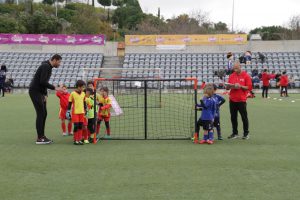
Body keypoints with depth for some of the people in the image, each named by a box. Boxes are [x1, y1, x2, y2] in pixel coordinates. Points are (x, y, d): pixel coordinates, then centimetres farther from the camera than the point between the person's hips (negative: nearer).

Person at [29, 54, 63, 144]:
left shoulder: (49, 67, 15)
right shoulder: (46, 66, -16)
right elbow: (43, 81, -25)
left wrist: (45, 95, 11)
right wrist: (54, 88, -19)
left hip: (40, 92, 10)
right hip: (35, 91, -10)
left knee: (44, 114, 9)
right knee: (41, 114, -9)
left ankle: (42, 136, 14)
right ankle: (39, 138, -6)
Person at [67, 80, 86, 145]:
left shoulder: (83, 94, 8)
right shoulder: (73, 93, -6)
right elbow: (70, 103, -2)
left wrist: (85, 110, 19)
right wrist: (68, 111, -5)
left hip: (81, 112, 5)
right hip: (75, 112, -5)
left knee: (81, 126, 5)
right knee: (76, 126, -5)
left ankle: (79, 139, 14)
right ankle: (75, 140, 4)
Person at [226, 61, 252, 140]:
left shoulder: (246, 76, -3)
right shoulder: (232, 76, 10)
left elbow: (249, 87, -6)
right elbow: (227, 87, 12)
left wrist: (240, 86, -17)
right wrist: (230, 86, -9)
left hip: (242, 100, -4)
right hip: (232, 100, 4)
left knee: (244, 117, 2)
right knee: (233, 117, 7)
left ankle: (246, 133, 12)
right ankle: (235, 133, 16)